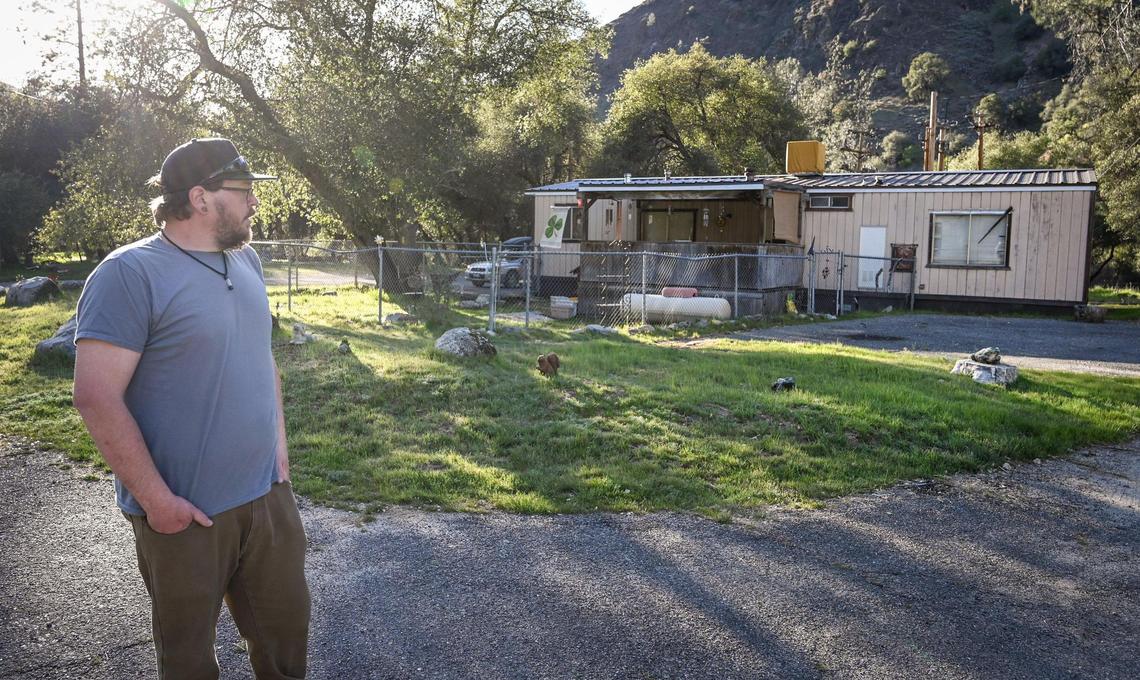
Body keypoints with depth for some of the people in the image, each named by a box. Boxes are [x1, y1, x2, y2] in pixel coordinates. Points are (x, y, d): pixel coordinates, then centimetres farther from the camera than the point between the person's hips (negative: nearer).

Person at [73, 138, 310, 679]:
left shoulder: (245, 259, 7)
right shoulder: (130, 273, -16)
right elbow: (96, 397, -20)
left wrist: (279, 444, 9)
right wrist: (156, 499, -18)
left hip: (269, 494, 6)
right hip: (186, 512, -6)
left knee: (286, 624, 19)